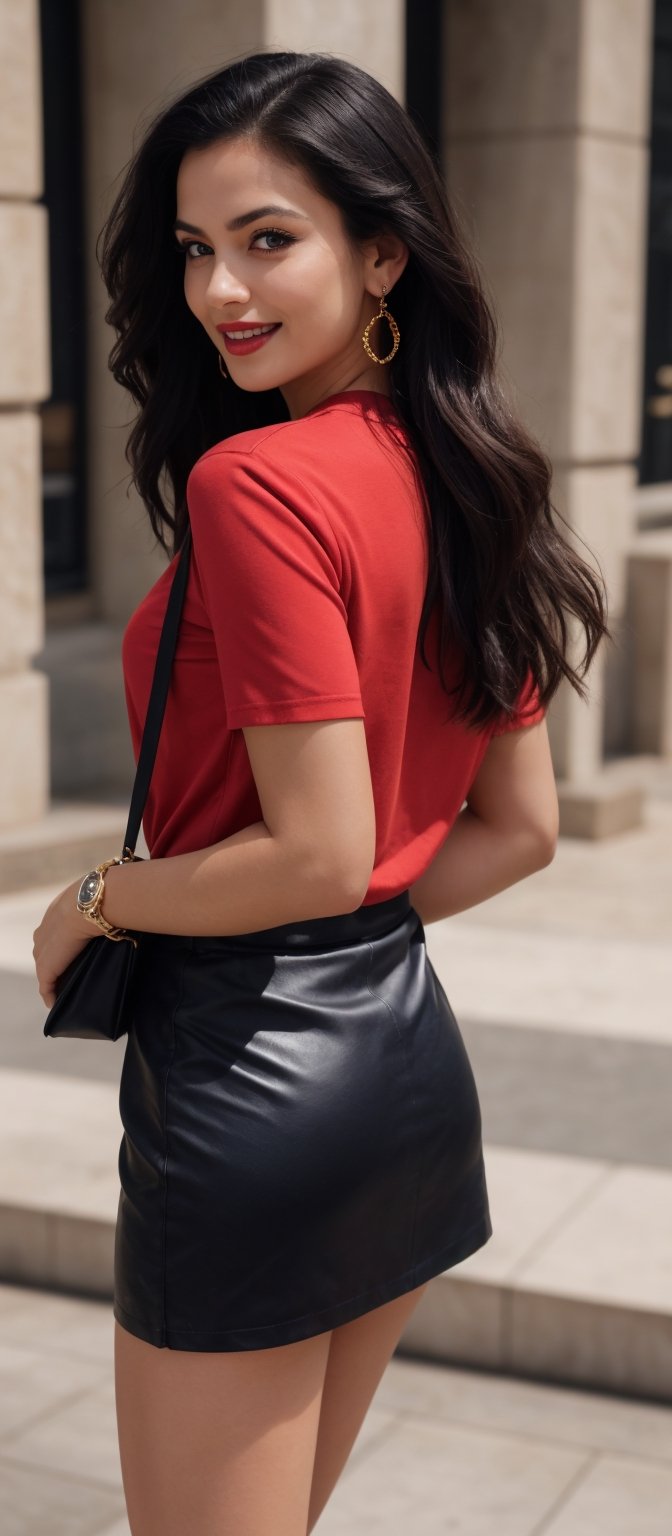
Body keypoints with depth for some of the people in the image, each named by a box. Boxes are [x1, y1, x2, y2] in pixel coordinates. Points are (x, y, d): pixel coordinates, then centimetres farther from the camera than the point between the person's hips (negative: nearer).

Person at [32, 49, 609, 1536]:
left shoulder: (255, 483, -19)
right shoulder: (462, 486, 6)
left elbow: (320, 851, -22)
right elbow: (518, 830, 10)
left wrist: (94, 902, -7)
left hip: (254, 1069, -8)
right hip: (412, 1044, 9)